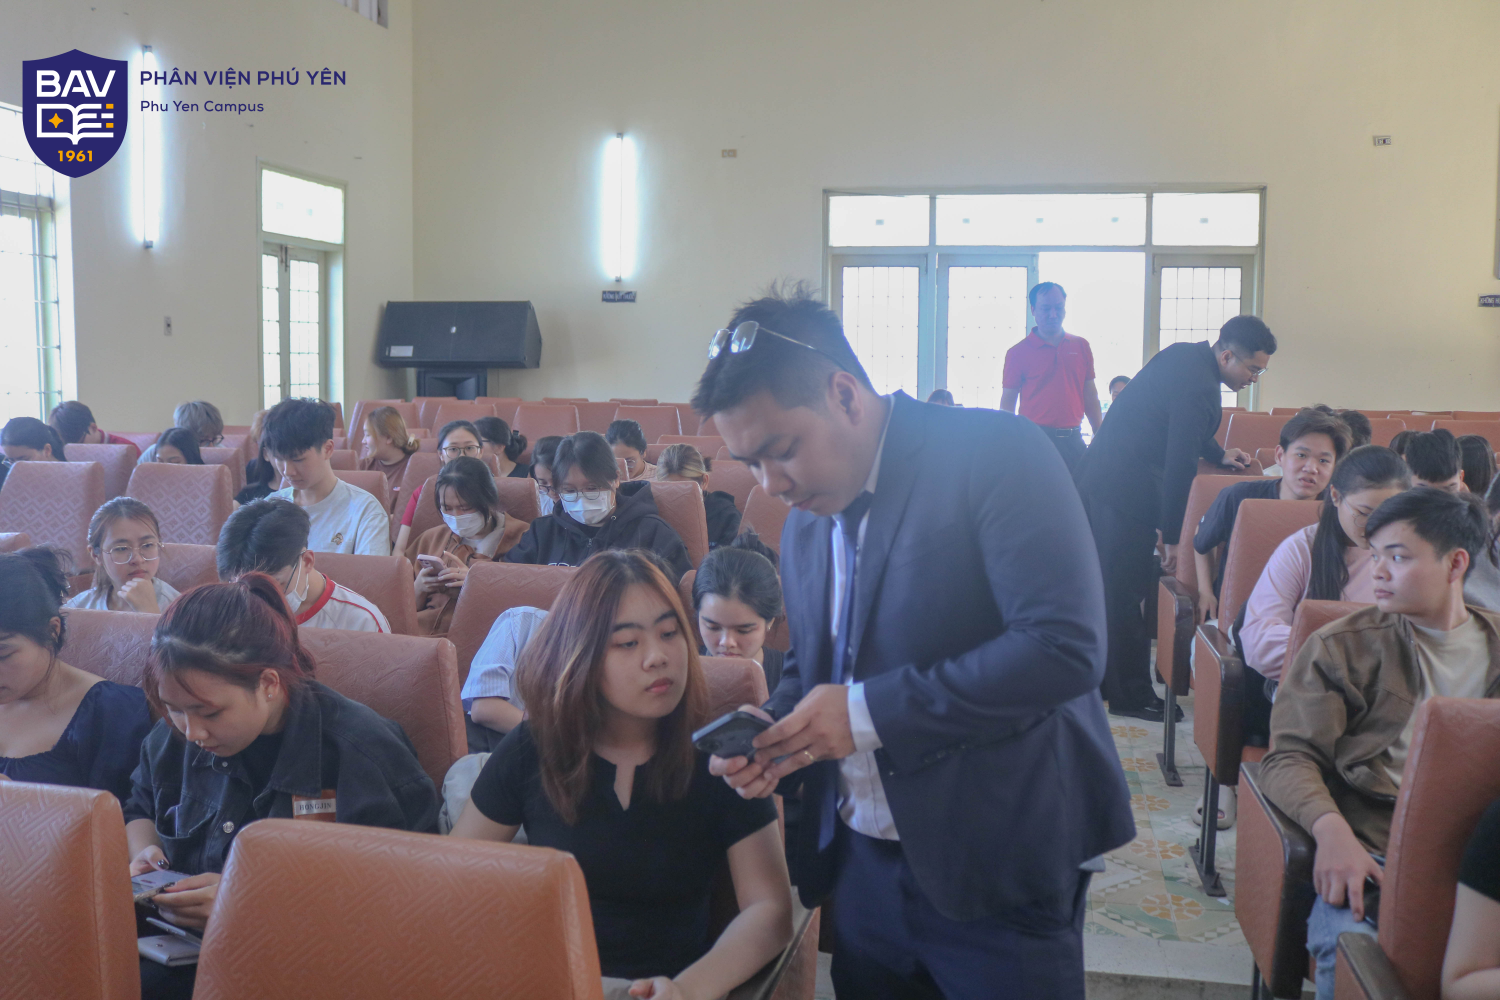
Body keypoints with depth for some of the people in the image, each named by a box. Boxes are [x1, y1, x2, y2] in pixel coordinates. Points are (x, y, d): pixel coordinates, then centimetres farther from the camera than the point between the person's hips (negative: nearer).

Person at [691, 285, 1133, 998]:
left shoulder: (996, 453, -15)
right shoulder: (803, 523, 7)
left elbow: (1065, 647, -24)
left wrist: (870, 712, -22)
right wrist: (769, 737, -3)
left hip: (995, 871, -6)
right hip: (862, 865, 6)